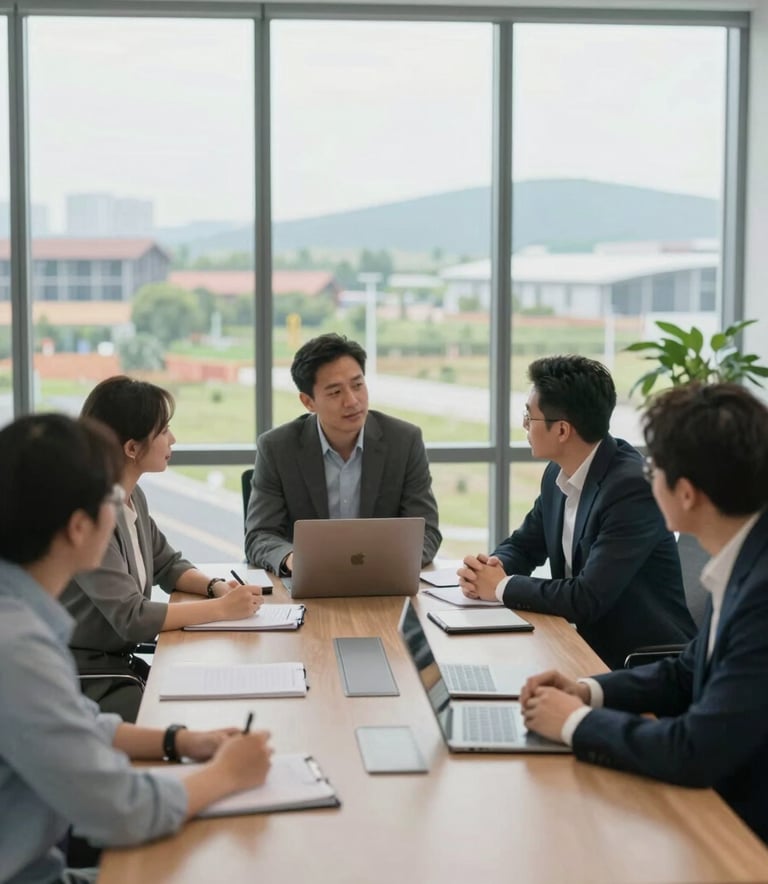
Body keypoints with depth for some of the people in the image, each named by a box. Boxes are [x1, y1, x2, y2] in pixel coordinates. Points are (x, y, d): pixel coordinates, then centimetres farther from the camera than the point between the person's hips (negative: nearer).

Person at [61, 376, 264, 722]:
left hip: (121, 662, 8)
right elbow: (132, 618, -24)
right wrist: (221, 607, -19)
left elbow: (167, 564, 19)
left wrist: (215, 586, -1)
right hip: (84, 681, -8)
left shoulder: (133, 497, 5)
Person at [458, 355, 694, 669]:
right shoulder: (558, 474, 2)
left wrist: (503, 586, -14)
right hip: (589, 649, 7)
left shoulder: (632, 486, -22)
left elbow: (587, 598, -27)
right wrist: (489, 568, -6)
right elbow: (522, 546, 16)